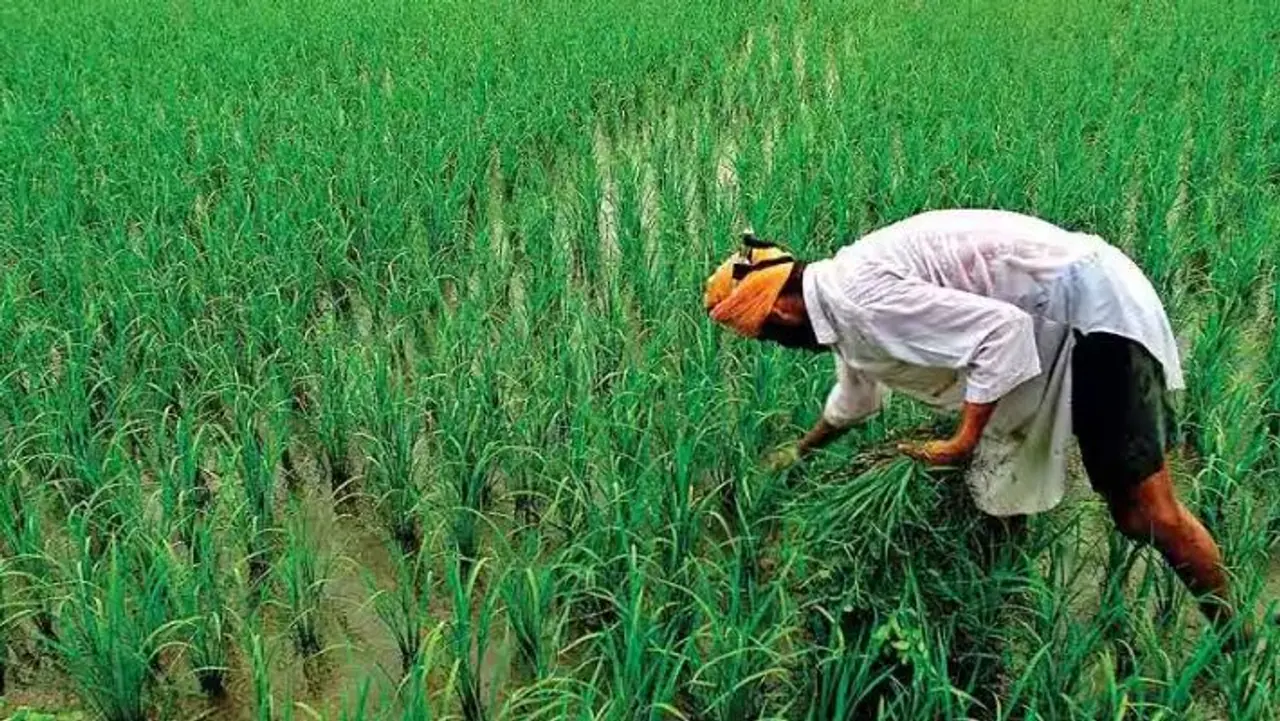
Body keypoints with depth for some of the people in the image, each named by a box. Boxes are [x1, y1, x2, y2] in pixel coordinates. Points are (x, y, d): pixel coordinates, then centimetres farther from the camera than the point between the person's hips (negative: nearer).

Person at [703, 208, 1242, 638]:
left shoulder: (860, 295, -23)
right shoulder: (842, 304, 10)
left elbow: (1000, 329, -28)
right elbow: (856, 397, 32)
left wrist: (964, 442, -21)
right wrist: (800, 452, 48)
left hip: (1091, 305, -10)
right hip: (1044, 326, 10)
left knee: (1149, 514, -10)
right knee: (994, 493, 13)